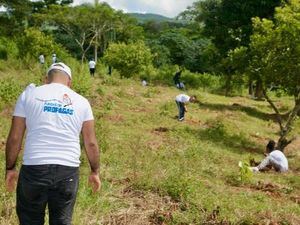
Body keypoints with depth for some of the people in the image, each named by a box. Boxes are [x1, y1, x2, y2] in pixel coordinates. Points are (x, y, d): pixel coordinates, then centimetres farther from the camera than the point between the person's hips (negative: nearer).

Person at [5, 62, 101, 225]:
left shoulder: (29, 94, 4)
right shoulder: (81, 102, 8)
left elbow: (14, 138, 3)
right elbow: (91, 143, 8)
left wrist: (10, 168, 14)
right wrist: (95, 171, 20)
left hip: (34, 169, -1)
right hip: (68, 171, 1)